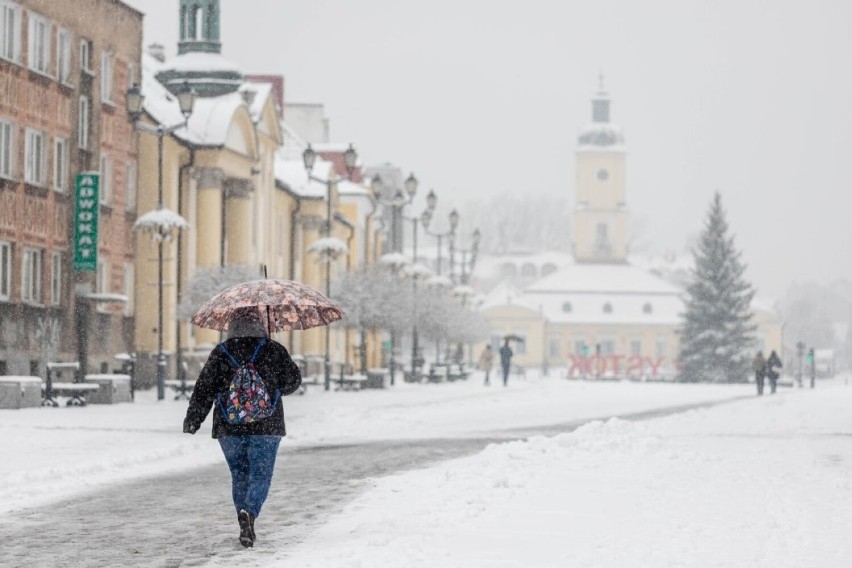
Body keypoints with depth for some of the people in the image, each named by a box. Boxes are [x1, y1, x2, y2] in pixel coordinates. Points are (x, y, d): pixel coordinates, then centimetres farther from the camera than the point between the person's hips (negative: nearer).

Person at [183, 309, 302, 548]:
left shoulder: (221, 353, 1)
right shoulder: (274, 350, 0)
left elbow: (204, 388, -2)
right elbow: (294, 379, 7)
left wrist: (193, 420, 1)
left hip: (229, 426, 1)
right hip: (266, 426, -1)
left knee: (239, 475, 15)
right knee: (260, 475, 2)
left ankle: (246, 525, 12)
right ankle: (249, 512, -24)